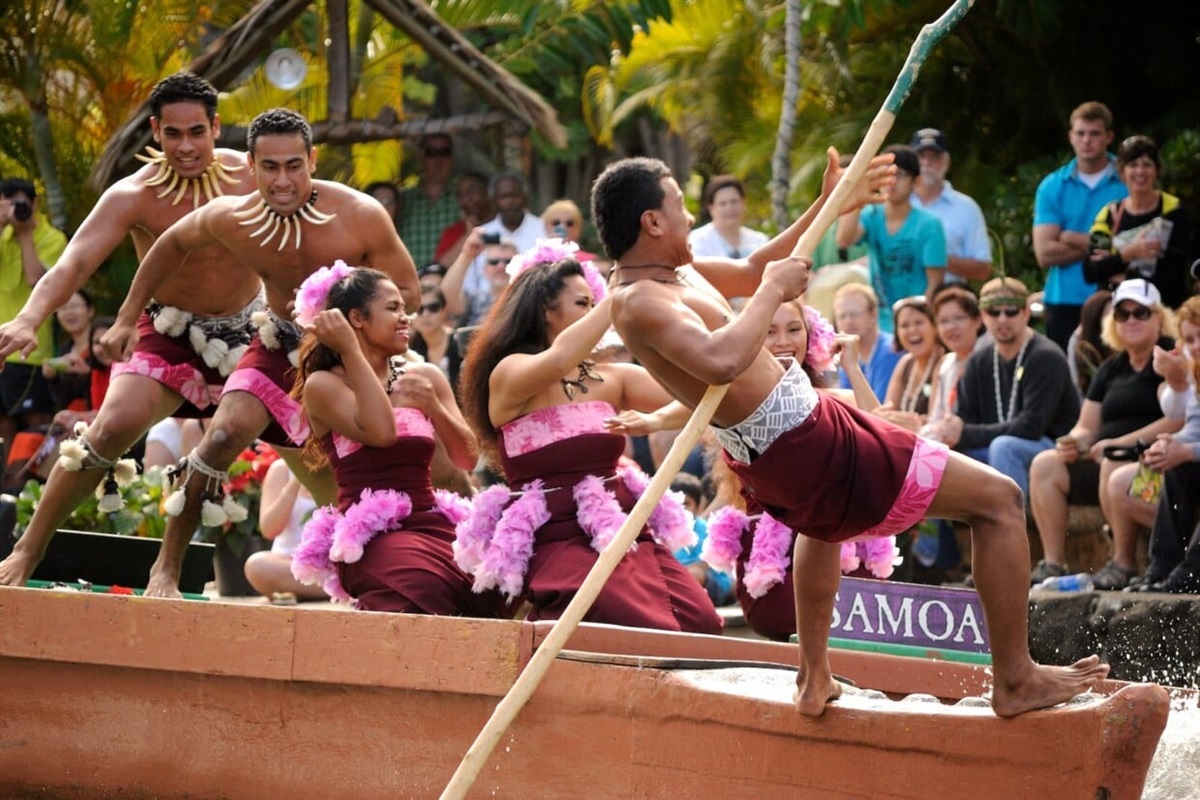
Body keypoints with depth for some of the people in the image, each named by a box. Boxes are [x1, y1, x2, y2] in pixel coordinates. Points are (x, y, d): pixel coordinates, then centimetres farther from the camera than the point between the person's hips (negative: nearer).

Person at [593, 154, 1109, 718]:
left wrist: (827, 207, 21)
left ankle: (814, 678, 46)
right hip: (807, 449, -11)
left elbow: (749, 273, 24)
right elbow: (721, 360, -42)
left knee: (824, 514, 47)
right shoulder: (639, 303, -24)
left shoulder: (666, 270, 8)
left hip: (768, 456, 11)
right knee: (997, 499, -4)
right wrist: (773, 291, -28)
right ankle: (1016, 681, 2)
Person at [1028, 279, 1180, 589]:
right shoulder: (1111, 369, 18)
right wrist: (1075, 441, -7)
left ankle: (1124, 563, -29)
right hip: (1104, 460, 8)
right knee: (1045, 464, -8)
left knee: (1113, 464, -37)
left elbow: (1178, 419, -19)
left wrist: (1122, 442, -21)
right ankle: (1053, 563, -14)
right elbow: (1087, 427, 18)